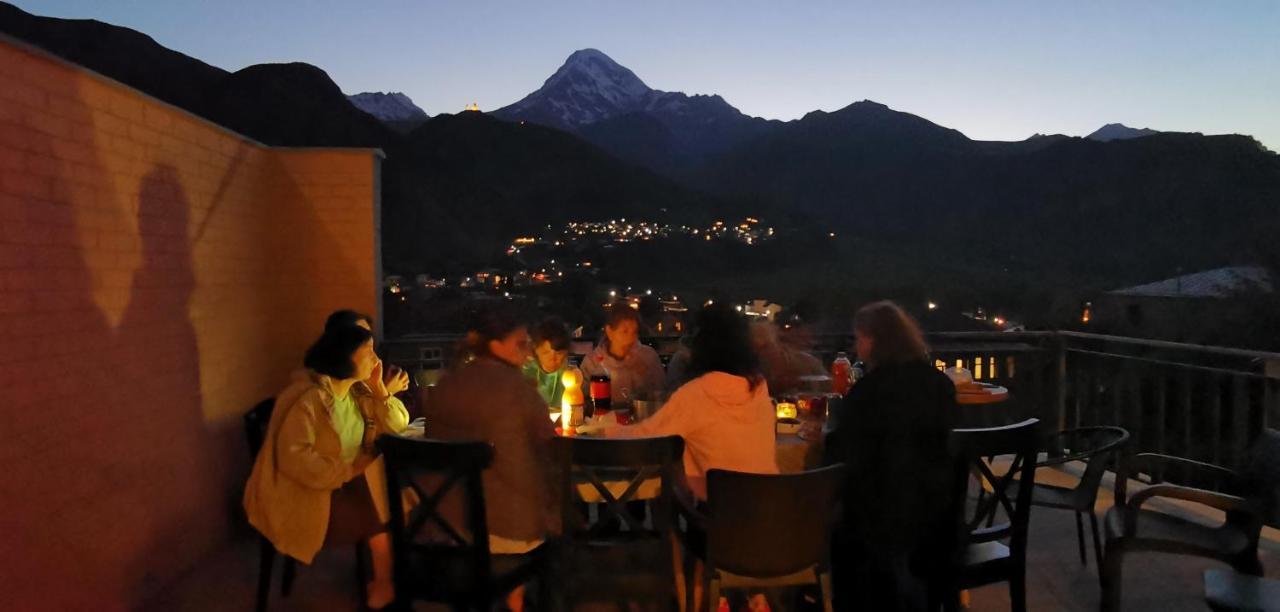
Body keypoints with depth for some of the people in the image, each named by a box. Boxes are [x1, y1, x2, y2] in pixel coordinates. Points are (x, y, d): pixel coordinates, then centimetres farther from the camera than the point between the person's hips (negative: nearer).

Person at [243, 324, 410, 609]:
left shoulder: (358, 392, 4)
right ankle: (383, 588, 7)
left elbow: (396, 425, 4)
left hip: (346, 481, 8)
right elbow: (293, 458, -29)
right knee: (383, 521, -17)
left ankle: (385, 583, 10)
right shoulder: (309, 397, -22)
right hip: (303, 490, -8)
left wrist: (378, 386, -6)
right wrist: (346, 471, -27)